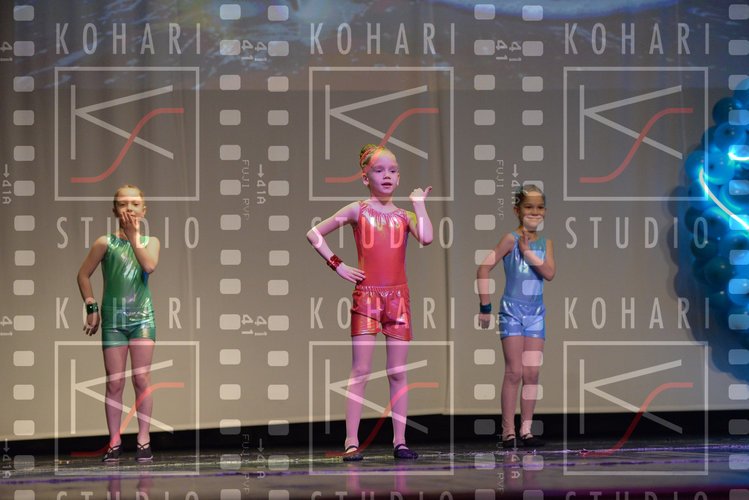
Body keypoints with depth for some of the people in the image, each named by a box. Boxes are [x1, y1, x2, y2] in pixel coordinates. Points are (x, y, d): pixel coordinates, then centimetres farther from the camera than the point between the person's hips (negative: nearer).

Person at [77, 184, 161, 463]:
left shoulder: (150, 242, 4)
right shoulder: (105, 243, 0)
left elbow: (150, 265, -17)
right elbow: (83, 275, 7)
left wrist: (133, 236, -13)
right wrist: (91, 307, 0)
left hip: (142, 317, 0)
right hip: (113, 319, 0)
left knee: (142, 380, -3)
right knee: (114, 382, 1)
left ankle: (143, 440, 0)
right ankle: (114, 442, 7)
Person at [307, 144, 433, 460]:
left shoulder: (404, 216, 10)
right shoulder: (357, 211, 4)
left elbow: (426, 238, -11)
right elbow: (314, 234, 5)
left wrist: (419, 203, 0)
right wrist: (337, 265, -2)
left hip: (398, 296, 3)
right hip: (366, 295, -3)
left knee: (398, 372, 3)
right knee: (361, 371, -6)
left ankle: (400, 441, 6)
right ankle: (351, 442, -7)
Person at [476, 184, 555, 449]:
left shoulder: (545, 243, 7)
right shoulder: (511, 239, -7)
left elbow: (550, 273, -9)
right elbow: (484, 268, -12)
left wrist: (527, 251, -16)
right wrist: (485, 306, -11)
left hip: (536, 312, 5)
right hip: (512, 310, -5)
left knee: (532, 373, 3)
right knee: (514, 372, -7)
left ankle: (526, 430, 8)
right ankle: (508, 431, -4)